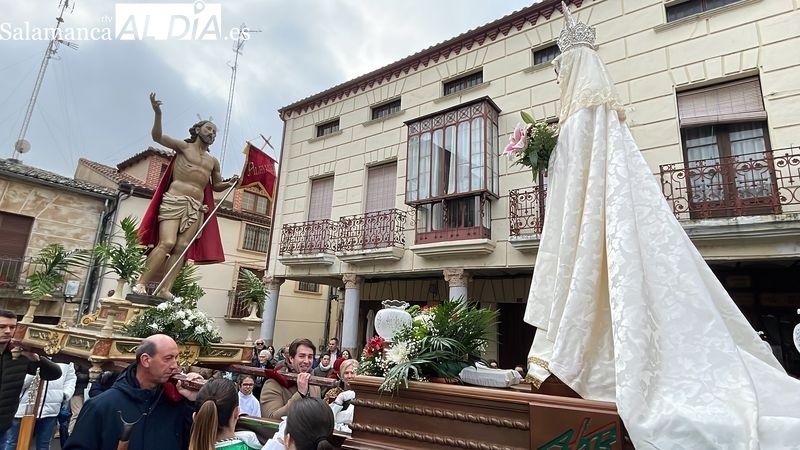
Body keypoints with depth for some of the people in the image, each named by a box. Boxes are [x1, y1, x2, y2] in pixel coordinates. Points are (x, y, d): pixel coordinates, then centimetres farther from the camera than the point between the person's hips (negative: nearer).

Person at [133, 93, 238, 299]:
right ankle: (141, 283, -10)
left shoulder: (213, 162, 22)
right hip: (174, 200, -5)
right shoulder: (183, 146, 9)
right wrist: (158, 113, -19)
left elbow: (216, 186, 28)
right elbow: (158, 137, -4)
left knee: (181, 248, -5)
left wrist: (230, 183, 6)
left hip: (197, 207, 5)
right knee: (167, 243, -18)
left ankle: (165, 289, -4)